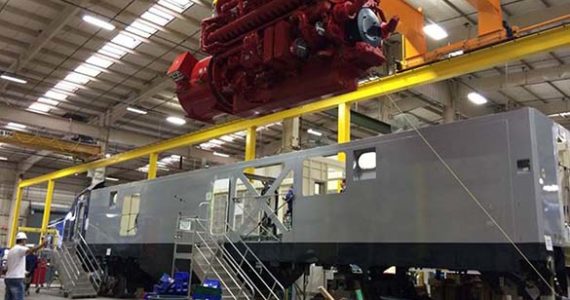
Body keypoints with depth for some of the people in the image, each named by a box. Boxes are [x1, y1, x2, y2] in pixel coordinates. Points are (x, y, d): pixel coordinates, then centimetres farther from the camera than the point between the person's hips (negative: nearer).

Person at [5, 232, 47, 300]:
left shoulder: (11, 250, 19)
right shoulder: (20, 249, -10)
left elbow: (7, 267, 22)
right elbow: (31, 250, -33)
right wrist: (42, 244, -42)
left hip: (8, 278, 10)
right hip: (17, 279, -10)